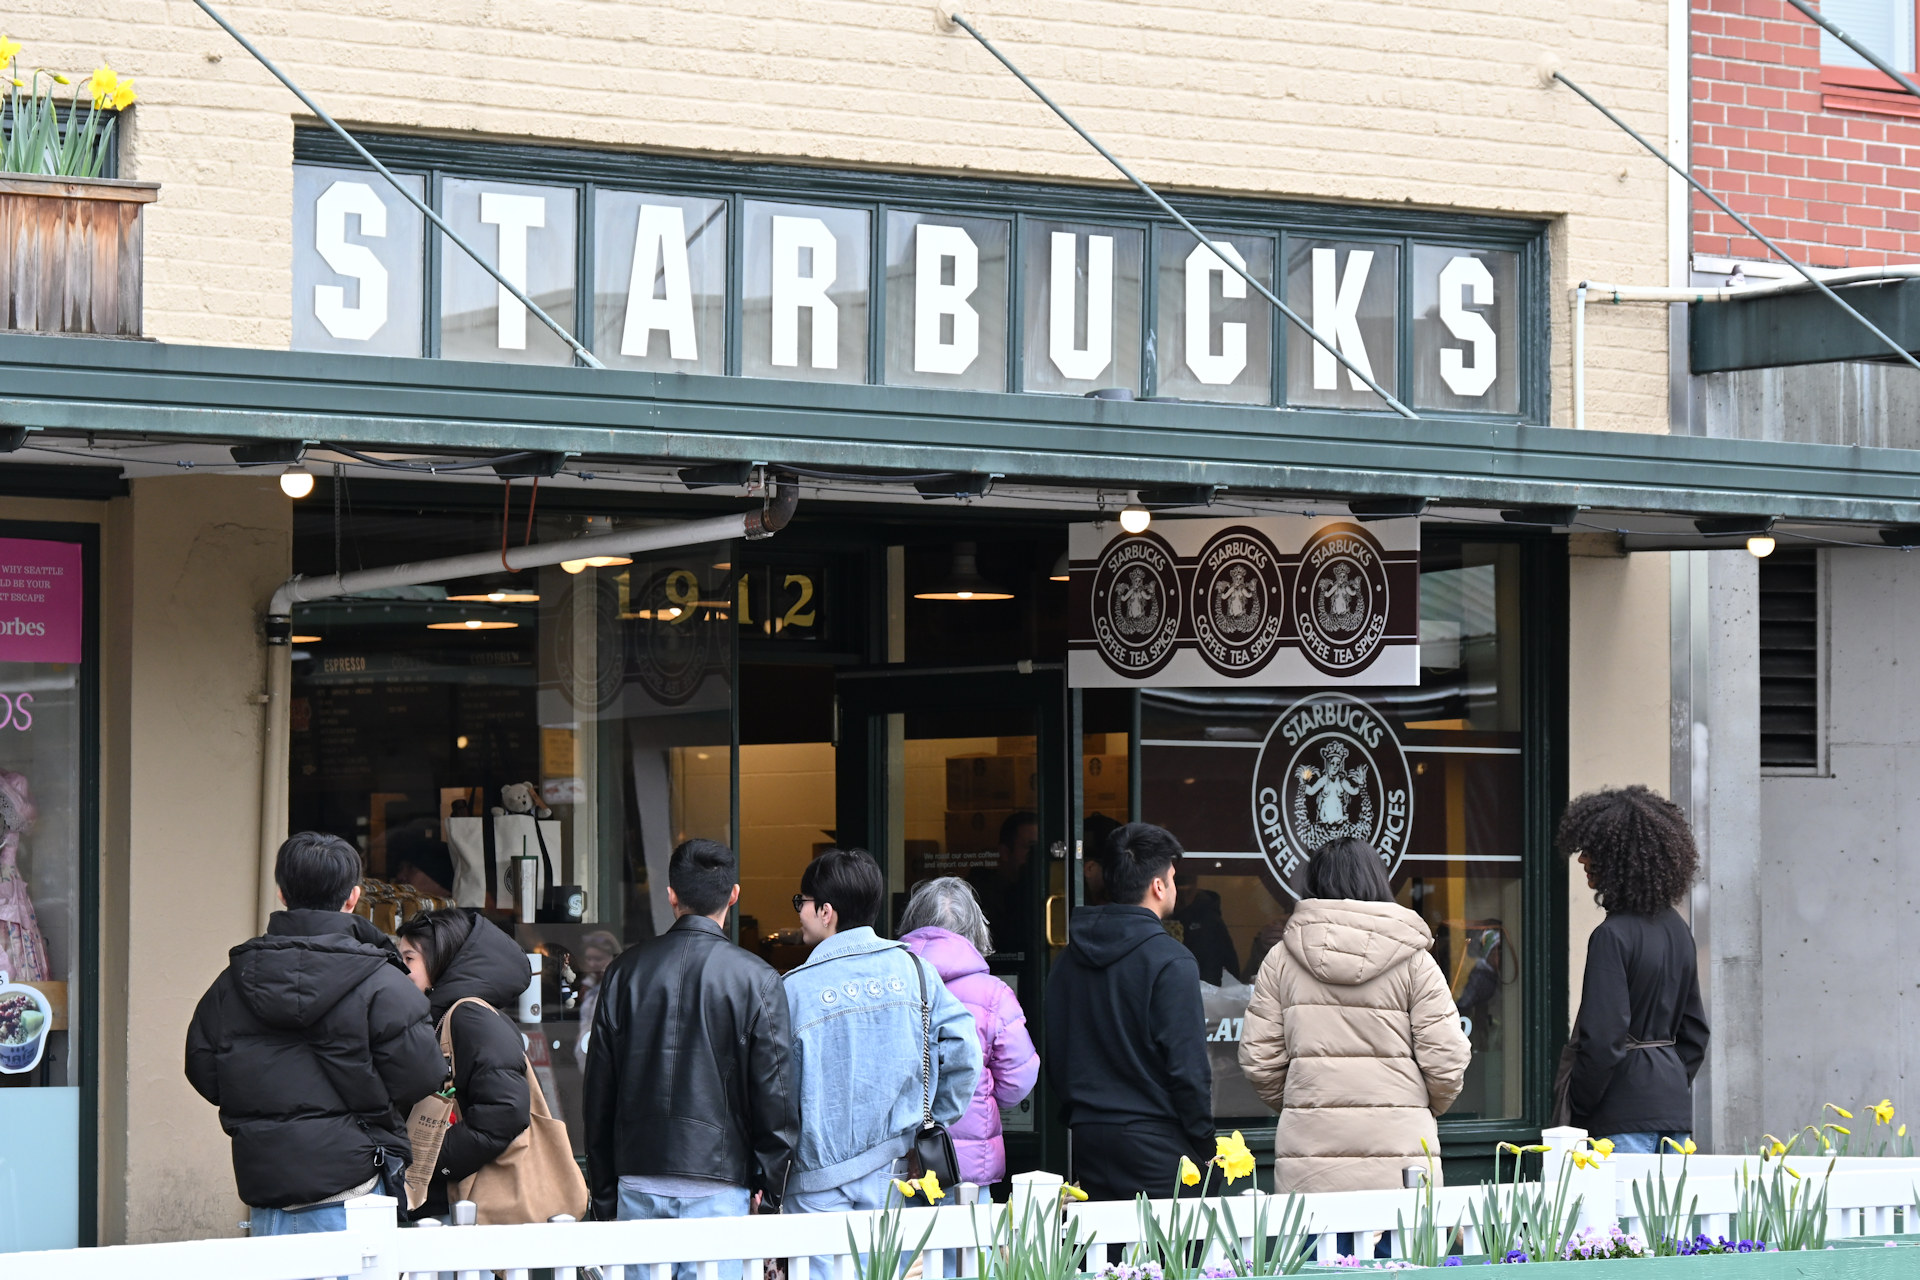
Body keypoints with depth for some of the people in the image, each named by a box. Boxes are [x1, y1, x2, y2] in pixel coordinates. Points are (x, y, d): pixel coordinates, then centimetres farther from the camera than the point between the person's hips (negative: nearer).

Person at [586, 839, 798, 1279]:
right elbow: (776, 1092, -4)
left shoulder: (625, 973, 5)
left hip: (637, 1181, 3)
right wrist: (770, 1185, 6)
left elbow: (599, 1093, 9)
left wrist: (603, 1192, 16)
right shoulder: (756, 980, -5)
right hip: (719, 1181, -3)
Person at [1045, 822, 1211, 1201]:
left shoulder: (1068, 960, 9)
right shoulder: (1170, 963, -12)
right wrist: (1205, 1149, -5)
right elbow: (1189, 1068, -13)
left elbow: (1054, 1056, 15)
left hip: (1088, 1141, 7)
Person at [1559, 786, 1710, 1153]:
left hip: (1626, 1109, -8)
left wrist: (1579, 1107, -8)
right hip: (1675, 1104, 8)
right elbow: (1695, 1030, 18)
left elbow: (1602, 1039, -18)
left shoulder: (1612, 936, -15)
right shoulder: (1677, 929, 12)